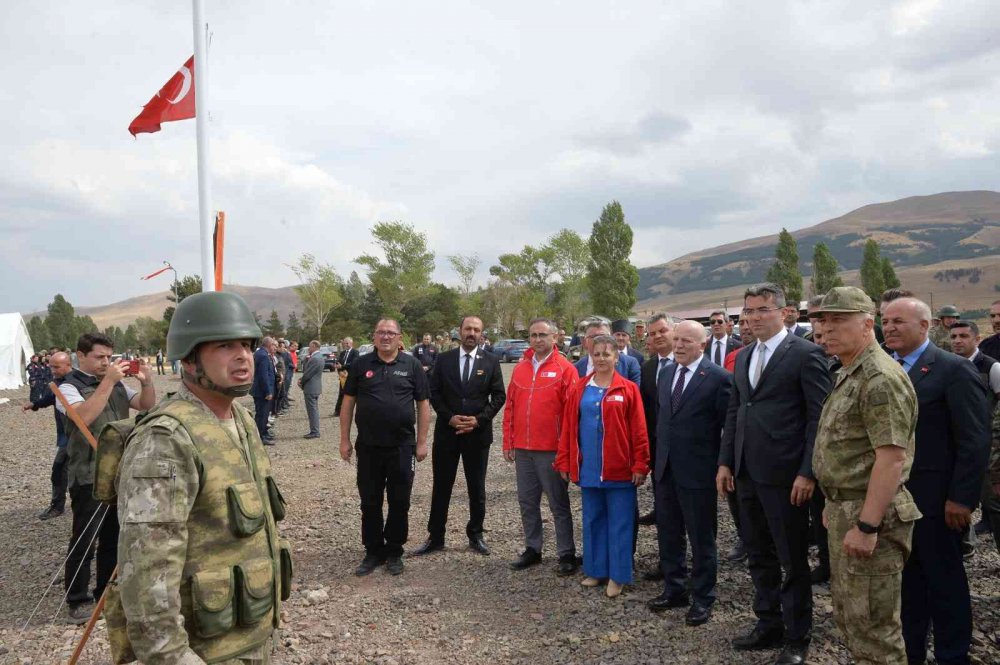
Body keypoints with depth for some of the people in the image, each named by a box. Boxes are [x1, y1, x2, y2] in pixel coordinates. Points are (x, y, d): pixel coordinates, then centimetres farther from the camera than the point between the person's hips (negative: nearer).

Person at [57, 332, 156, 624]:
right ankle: (76, 600, 16)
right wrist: (107, 381, -28)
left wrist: (146, 381, -14)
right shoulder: (69, 387, -8)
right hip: (89, 476, -6)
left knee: (114, 536, 15)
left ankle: (106, 592, 28)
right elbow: (85, 417, -25)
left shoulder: (117, 383, 10)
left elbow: (147, 405, 5)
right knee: (84, 541, 3)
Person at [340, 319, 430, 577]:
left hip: (402, 446, -1)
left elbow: (423, 404, 2)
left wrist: (421, 442, -2)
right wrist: (345, 440, 2)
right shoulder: (361, 364, 3)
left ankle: (394, 552, 23)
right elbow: (348, 402, 6)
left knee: (399, 502, 8)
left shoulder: (412, 365, 1)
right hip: (368, 446, 1)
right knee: (370, 502, 9)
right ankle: (373, 551, 23)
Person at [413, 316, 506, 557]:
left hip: (478, 433, 0)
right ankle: (435, 537, 17)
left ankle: (475, 535, 24)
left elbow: (499, 396, 0)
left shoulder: (491, 361, 1)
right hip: (446, 431, 1)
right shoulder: (444, 359, 3)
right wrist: (450, 417, -11)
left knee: (477, 488, 10)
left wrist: (479, 419, -11)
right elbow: (434, 393, 2)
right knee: (441, 487, 7)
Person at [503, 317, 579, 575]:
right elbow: (510, 407, 11)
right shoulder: (520, 368, 9)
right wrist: (508, 442, 8)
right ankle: (532, 549, 26)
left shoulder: (565, 369, -7)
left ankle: (567, 554, 14)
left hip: (551, 450, -5)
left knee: (559, 504, 5)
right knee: (527, 502, 13)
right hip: (522, 449, 5)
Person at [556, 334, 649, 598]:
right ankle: (596, 570, 25)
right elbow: (568, 427, 7)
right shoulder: (578, 389, 5)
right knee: (593, 520, 13)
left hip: (619, 469, -3)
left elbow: (638, 430, -5)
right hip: (588, 469, 3)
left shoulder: (628, 389, -4)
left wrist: (640, 465, -9)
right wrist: (564, 462, 4)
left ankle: (617, 576, 14)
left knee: (620, 523, 4)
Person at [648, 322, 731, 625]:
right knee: (668, 534, 17)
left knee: (701, 538, 8)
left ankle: (702, 598, 23)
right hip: (666, 469, 7)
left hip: (698, 472, -6)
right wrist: (659, 455, 13)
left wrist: (723, 467, -9)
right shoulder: (666, 373, 8)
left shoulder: (718, 378, -13)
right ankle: (674, 589, 33)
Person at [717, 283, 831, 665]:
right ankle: (768, 626, 31)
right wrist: (726, 462, 10)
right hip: (747, 473, 7)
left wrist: (807, 472, -15)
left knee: (792, 561, 6)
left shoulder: (806, 354, -8)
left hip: (784, 475, -7)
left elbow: (818, 416, -11)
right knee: (759, 556, 17)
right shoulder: (743, 358, 13)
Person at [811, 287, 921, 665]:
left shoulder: (880, 379, -19)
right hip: (846, 511, 10)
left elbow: (892, 457, -25)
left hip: (869, 518, -10)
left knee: (872, 623, 0)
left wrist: (866, 526, -26)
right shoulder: (850, 375, 14)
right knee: (848, 615, 20)